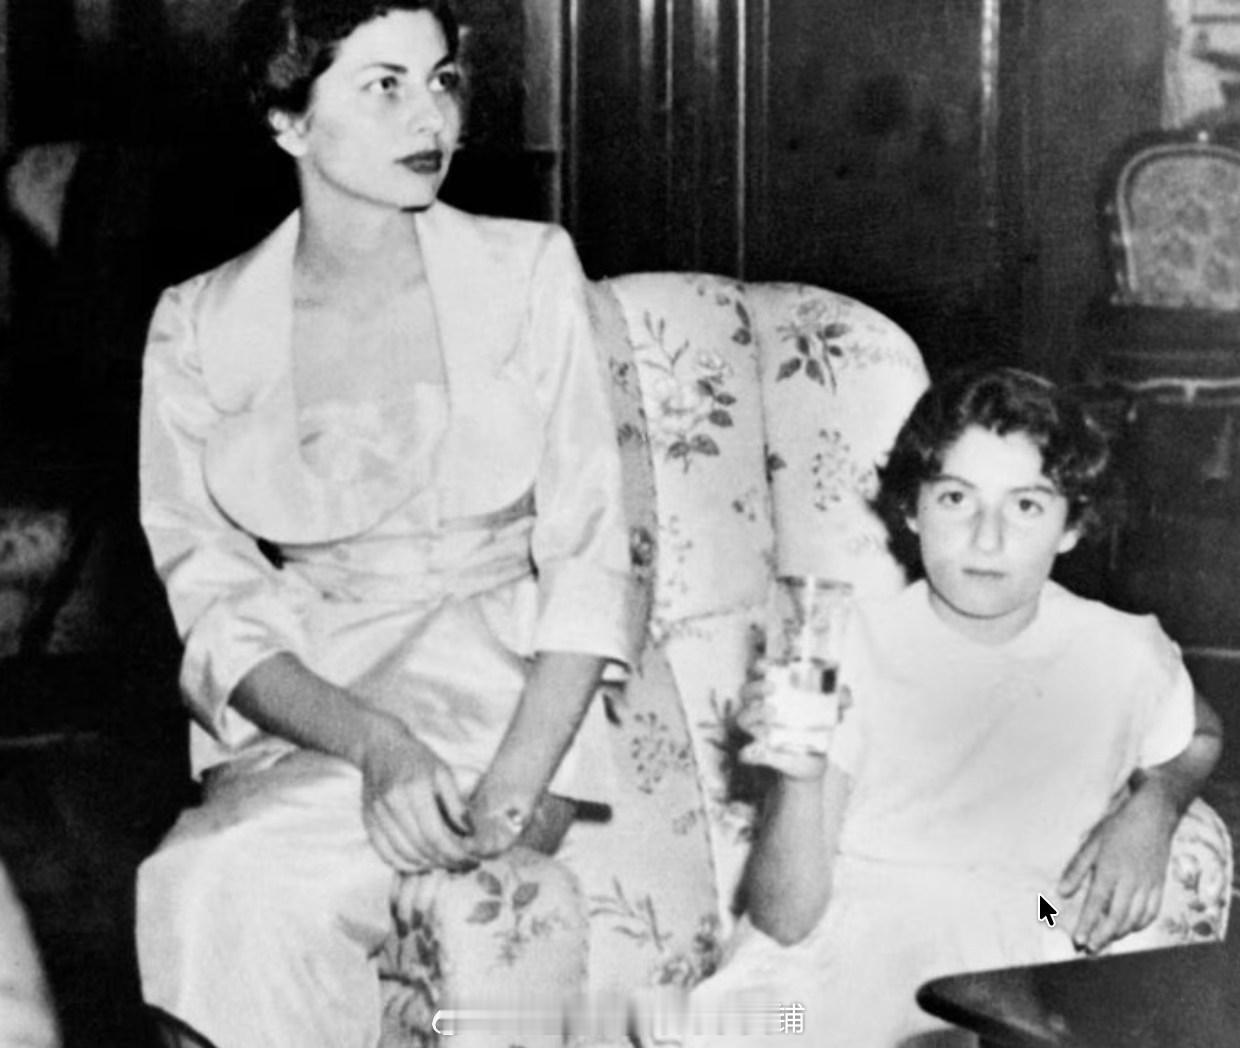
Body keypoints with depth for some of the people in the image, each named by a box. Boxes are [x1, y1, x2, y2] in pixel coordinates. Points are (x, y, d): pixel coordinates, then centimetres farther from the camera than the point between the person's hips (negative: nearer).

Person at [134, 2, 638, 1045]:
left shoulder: (528, 272, 2)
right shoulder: (198, 327, 4)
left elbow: (588, 557, -3)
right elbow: (216, 604, -2)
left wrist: (517, 780, -19)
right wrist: (372, 742, -21)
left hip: (511, 692, -1)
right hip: (301, 710, 2)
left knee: (231, 876, -28)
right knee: (245, 903, -31)